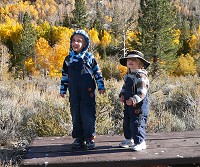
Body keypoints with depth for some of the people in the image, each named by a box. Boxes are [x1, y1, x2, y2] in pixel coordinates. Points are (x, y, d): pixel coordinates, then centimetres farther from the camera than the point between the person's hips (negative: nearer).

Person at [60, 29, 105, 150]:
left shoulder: (89, 57, 2)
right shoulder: (68, 59, 10)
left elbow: (97, 72, 7)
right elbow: (65, 75, 15)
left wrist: (101, 86, 4)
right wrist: (63, 90, 14)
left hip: (88, 91, -3)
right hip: (74, 92, 3)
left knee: (88, 114, -4)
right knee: (76, 114, 6)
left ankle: (90, 138, 6)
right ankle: (79, 138, 17)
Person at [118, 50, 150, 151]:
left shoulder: (141, 76, -17)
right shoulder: (128, 75, 13)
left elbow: (142, 92, -24)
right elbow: (125, 87, 24)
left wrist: (134, 99, -32)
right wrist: (122, 95, 6)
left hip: (139, 106, -9)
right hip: (128, 105, 10)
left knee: (137, 124, -6)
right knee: (126, 123, 19)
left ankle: (140, 142, 6)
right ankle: (129, 139, 36)